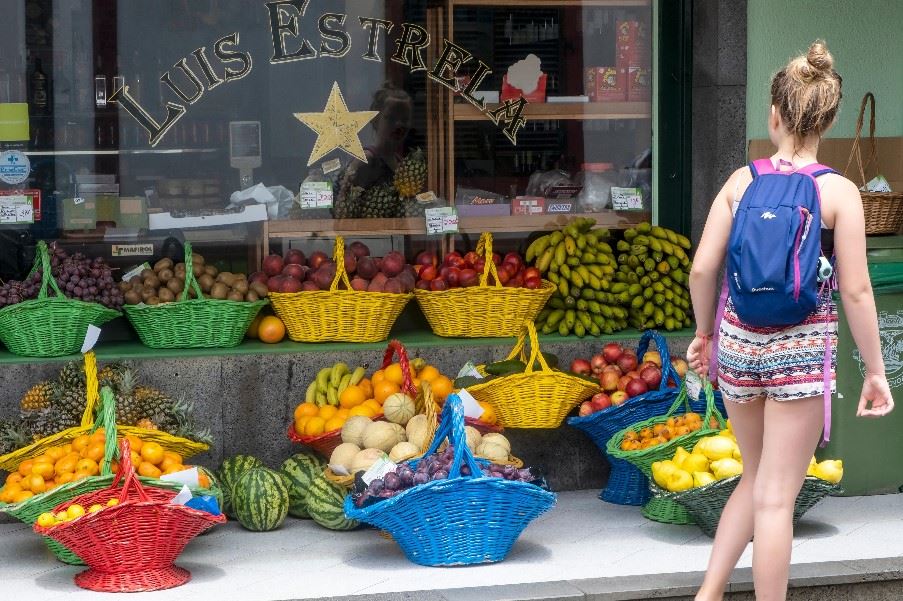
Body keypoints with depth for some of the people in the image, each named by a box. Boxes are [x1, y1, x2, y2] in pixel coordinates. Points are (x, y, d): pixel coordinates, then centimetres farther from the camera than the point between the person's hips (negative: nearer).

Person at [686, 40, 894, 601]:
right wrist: (875, 370, 0)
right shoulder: (839, 192, -8)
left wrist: (705, 332, 15)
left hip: (738, 343, 3)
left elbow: (702, 269, -2)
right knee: (775, 496, 3)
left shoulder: (742, 181, -1)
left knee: (757, 479, 22)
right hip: (802, 348, -3)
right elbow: (856, 291, -9)